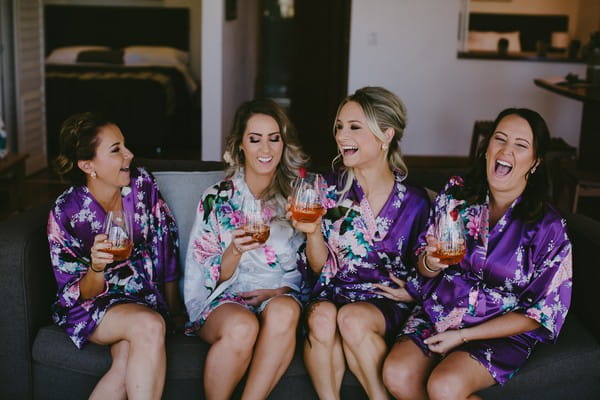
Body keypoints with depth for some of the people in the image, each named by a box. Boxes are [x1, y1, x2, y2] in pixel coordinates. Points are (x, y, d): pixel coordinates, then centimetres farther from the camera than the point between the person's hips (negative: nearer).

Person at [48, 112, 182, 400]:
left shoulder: (142, 185, -4)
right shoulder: (65, 212, -12)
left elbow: (166, 246, 7)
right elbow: (82, 294, -8)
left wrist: (174, 308, 11)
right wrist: (97, 266, -30)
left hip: (146, 297, 2)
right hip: (90, 308, -2)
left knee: (128, 361, -31)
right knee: (150, 325, -35)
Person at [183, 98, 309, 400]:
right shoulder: (217, 198, 5)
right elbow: (212, 277, 3)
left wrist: (280, 290, -8)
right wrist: (235, 251, -18)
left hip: (281, 297, 1)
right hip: (225, 299, -1)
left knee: (284, 311, -35)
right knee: (242, 327, -35)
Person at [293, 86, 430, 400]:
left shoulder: (414, 201, -2)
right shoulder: (330, 188, 2)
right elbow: (321, 268, 1)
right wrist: (313, 232, -16)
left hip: (386, 302, -1)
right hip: (334, 294, 1)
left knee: (352, 318, -32)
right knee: (321, 316, -32)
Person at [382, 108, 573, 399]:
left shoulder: (548, 227, -10)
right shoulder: (456, 193, -1)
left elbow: (539, 313, -7)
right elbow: (423, 267, 6)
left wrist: (462, 336, -12)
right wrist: (430, 263, -20)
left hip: (500, 333, -3)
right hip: (436, 314, 3)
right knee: (396, 375, -23)